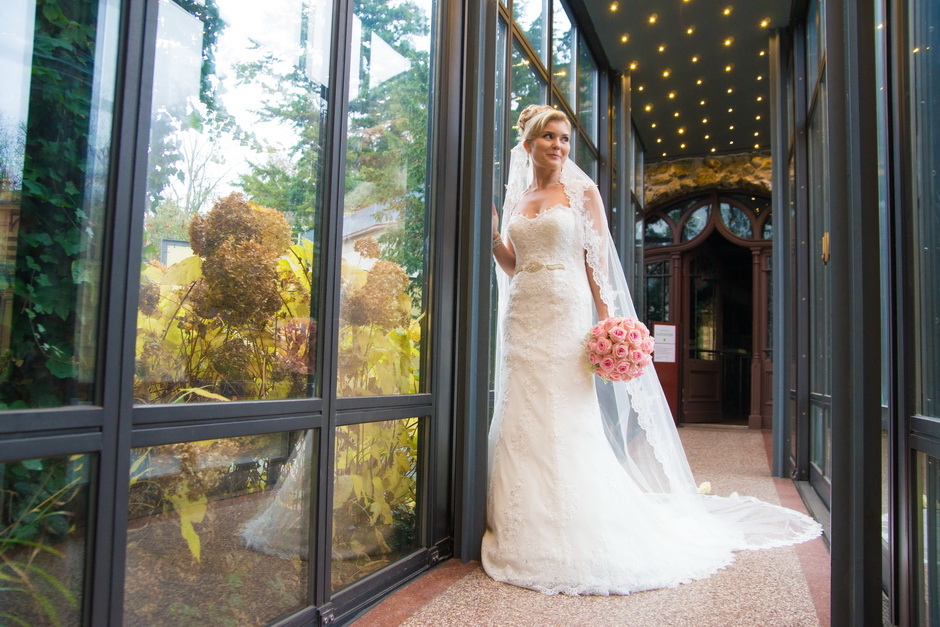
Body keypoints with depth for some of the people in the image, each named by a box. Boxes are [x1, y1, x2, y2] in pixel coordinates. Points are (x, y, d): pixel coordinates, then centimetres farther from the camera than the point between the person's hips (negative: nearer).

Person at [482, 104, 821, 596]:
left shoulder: (581, 192, 4)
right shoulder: (515, 196, 16)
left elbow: (597, 260, -2)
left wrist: (606, 319, -11)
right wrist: (491, 234, 0)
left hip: (566, 315, -4)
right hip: (521, 317, 4)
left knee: (567, 420, -4)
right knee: (521, 418, 3)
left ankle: (574, 537, 8)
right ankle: (526, 532, 14)